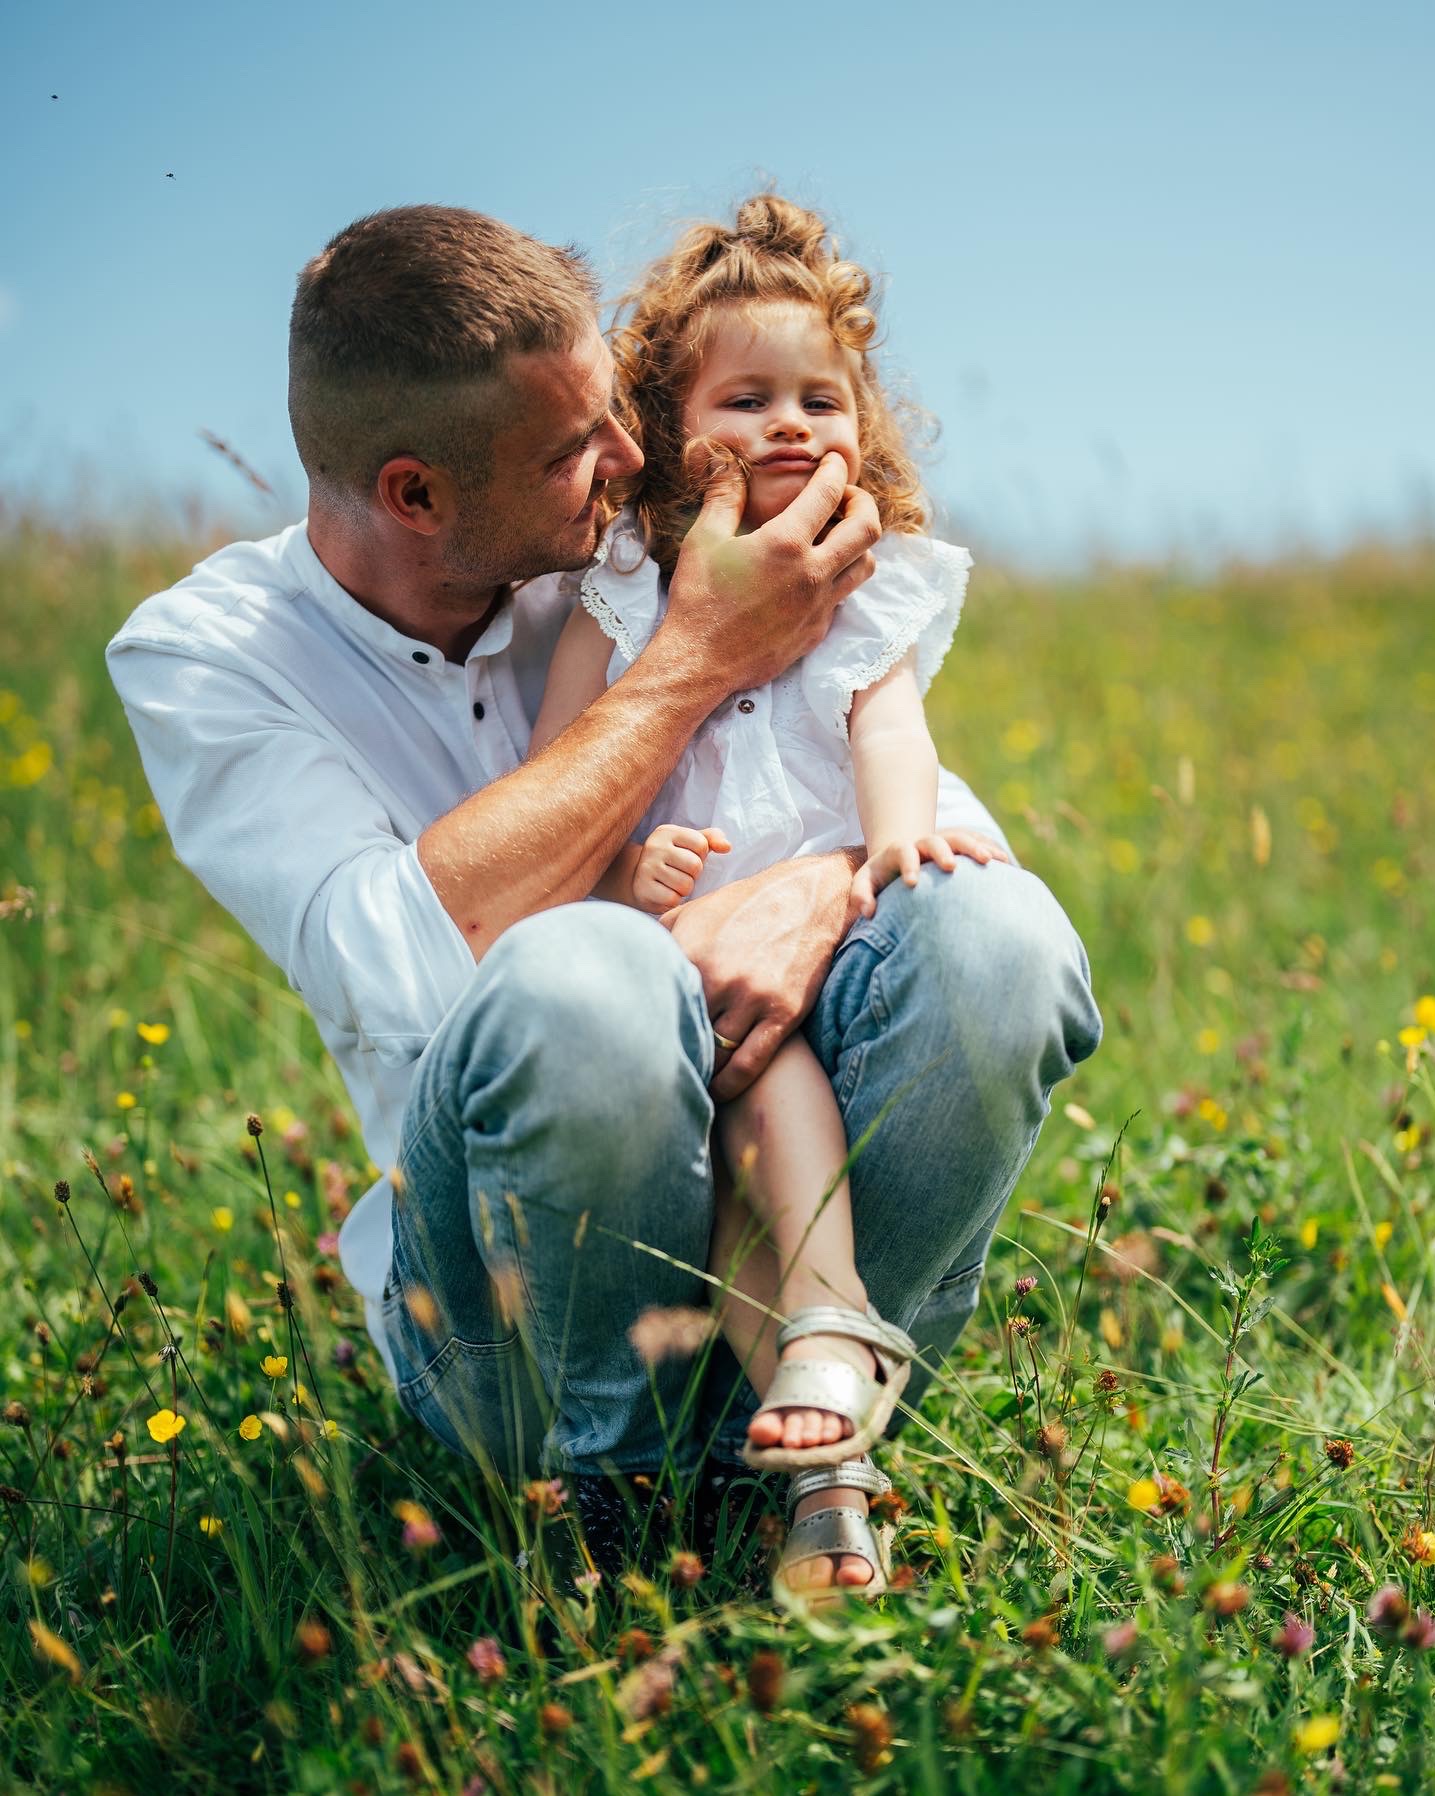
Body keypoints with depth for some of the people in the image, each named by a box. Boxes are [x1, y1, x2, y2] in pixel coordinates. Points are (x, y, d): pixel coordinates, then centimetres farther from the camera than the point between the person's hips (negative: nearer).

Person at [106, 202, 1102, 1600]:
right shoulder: (198, 656, -5)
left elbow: (950, 805, 3)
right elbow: (414, 971, -23)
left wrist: (827, 884, -22)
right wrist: (693, 665, -18)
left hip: (777, 1222, 3)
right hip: (494, 1292, -3)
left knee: (999, 931, -25)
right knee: (576, 978, -36)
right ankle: (622, 1473, -11)